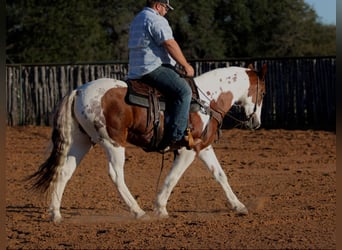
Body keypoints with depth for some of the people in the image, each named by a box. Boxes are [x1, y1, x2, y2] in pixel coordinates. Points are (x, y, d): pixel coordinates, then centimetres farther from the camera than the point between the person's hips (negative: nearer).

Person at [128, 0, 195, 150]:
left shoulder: (137, 20, 24)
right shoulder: (156, 19, -9)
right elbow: (170, 44, -16)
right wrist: (186, 66, -9)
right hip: (153, 69, -11)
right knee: (183, 90, -21)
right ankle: (176, 135, -30)